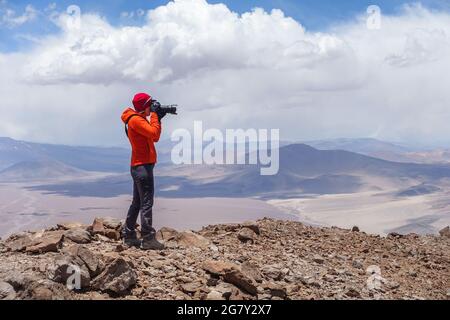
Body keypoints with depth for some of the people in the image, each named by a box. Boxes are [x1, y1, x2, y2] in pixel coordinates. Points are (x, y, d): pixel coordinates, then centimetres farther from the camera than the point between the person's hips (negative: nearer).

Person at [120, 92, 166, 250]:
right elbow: (154, 132, -24)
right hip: (143, 166, -11)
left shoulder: (140, 119, 19)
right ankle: (148, 239, -10)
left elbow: (155, 138, 19)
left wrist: (158, 119, 9)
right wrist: (155, 116, -11)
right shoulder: (135, 120, -13)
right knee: (147, 203, -10)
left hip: (139, 166, 11)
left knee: (137, 202, 14)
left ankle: (129, 236, 18)